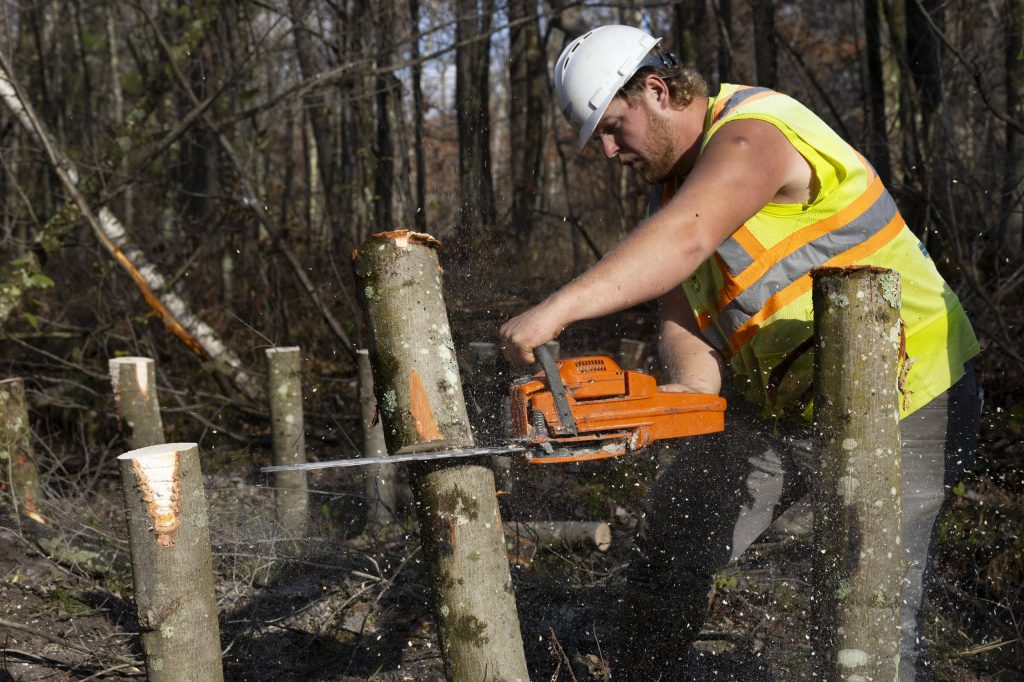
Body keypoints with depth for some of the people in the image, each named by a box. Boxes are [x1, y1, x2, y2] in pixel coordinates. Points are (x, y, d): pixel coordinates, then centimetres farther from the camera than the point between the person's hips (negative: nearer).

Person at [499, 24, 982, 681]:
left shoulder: (750, 132, -21)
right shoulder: (673, 185, 8)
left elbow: (684, 240, -40)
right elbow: (683, 318, -3)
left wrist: (556, 311, -48)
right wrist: (693, 387, -26)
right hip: (779, 404, 9)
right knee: (673, 537, 9)